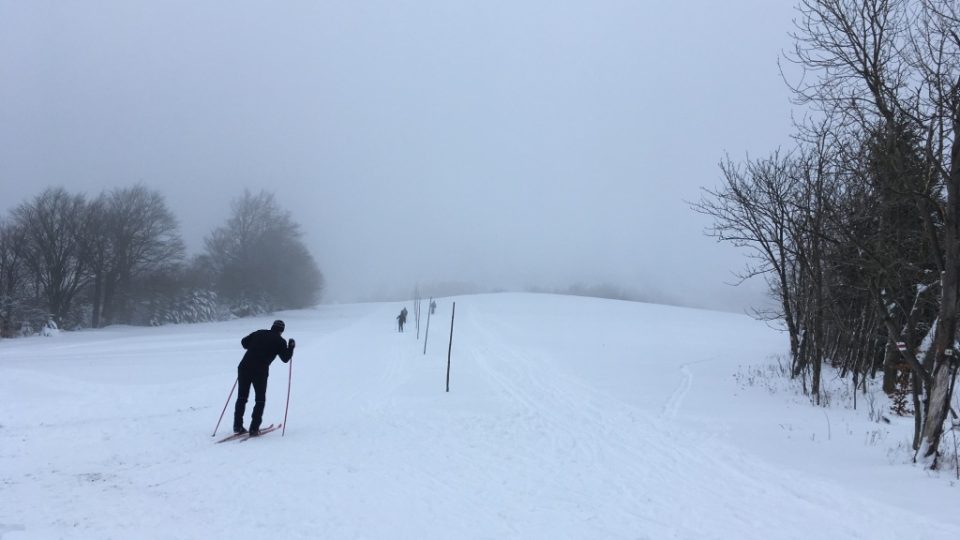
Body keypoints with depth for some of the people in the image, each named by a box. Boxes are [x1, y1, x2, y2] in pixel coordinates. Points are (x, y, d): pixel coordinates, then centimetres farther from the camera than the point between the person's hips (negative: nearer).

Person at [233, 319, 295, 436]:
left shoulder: (259, 333, 16)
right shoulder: (280, 341, 4)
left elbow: (244, 342, 22)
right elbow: (285, 358, 6)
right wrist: (291, 347, 20)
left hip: (244, 367, 4)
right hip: (260, 372, -4)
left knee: (242, 397, 16)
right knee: (260, 400, 11)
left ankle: (237, 426, 15)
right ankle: (254, 429, 3)